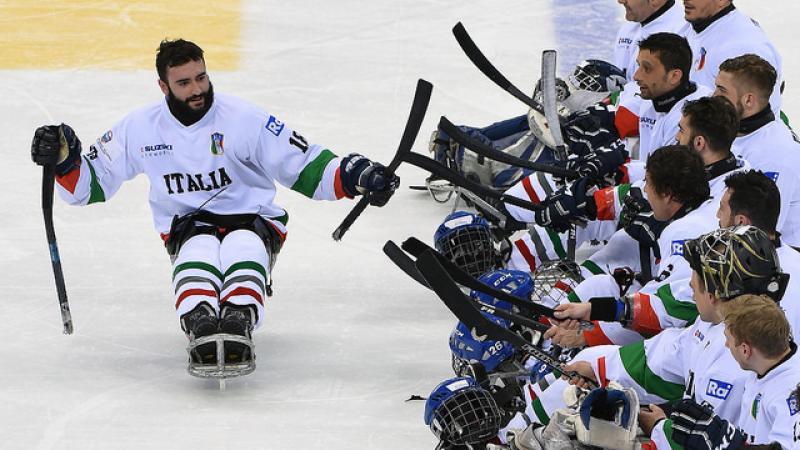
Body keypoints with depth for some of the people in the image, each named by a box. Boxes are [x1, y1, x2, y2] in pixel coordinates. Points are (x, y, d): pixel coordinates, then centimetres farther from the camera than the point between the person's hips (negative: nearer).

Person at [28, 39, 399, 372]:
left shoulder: (243, 119, -7)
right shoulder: (141, 129, 0)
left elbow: (305, 167, -4)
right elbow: (89, 184, 9)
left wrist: (355, 176, -20)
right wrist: (63, 159, -12)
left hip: (252, 219, -1)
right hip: (188, 227, 1)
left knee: (243, 248, -37)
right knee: (198, 252, -35)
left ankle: (236, 327, -62)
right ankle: (202, 332, -61)